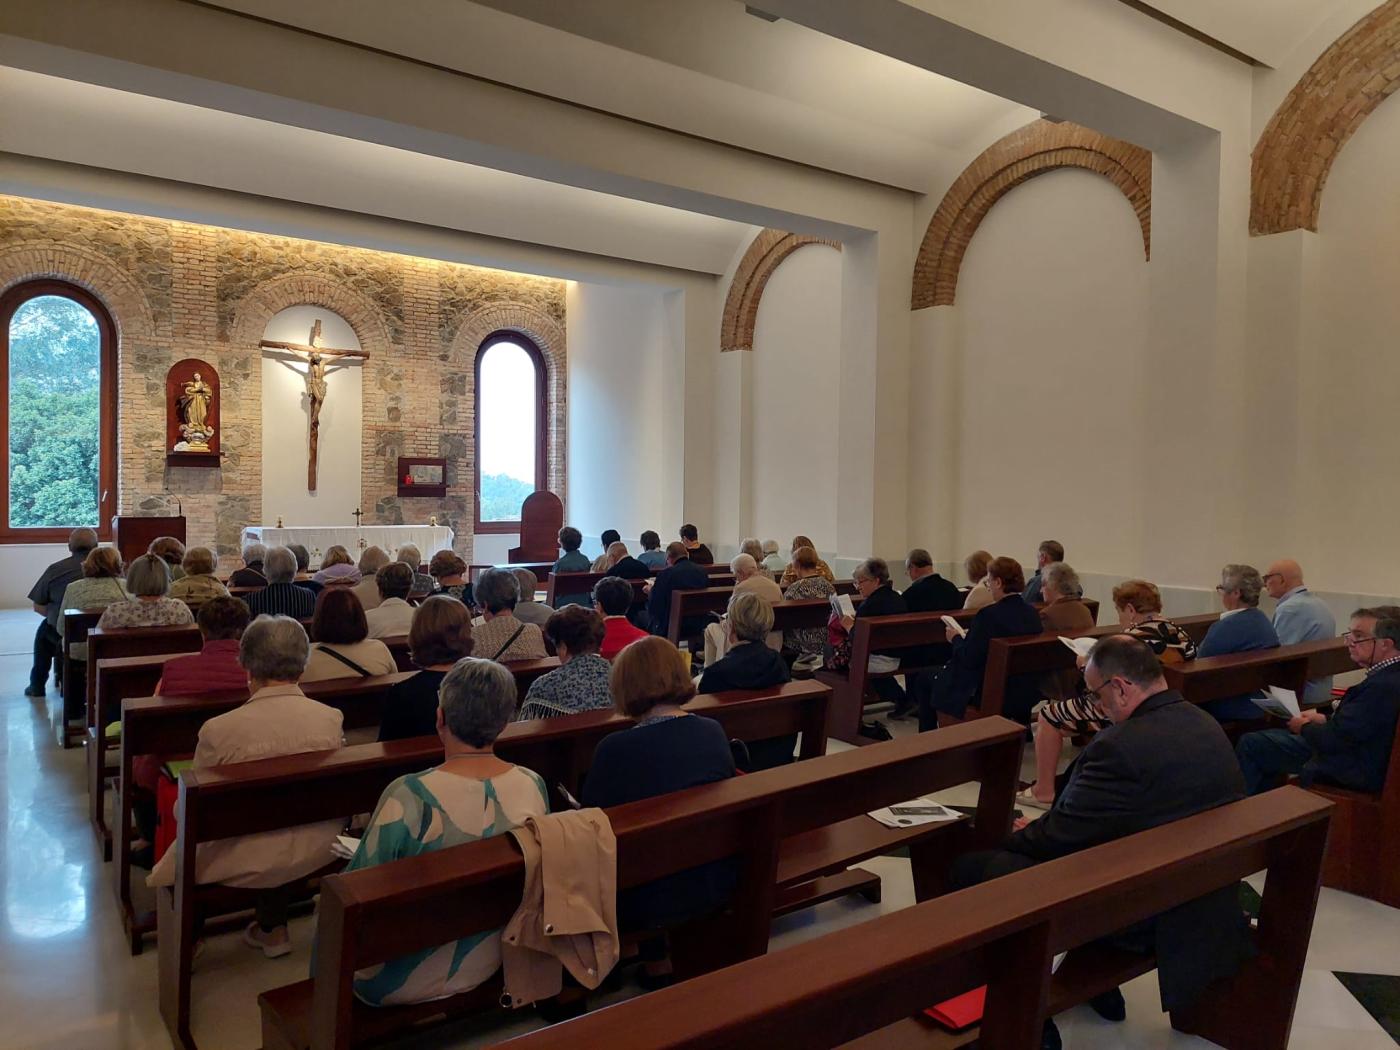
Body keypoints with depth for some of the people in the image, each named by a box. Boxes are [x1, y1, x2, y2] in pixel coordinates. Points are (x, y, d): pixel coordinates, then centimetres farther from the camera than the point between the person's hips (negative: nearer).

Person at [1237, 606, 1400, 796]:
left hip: (1354, 772, -10)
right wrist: (1325, 719, 4)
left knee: (1250, 745, -4)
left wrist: (1305, 728, -7)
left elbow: (1334, 739, -26)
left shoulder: (1382, 686, -32)